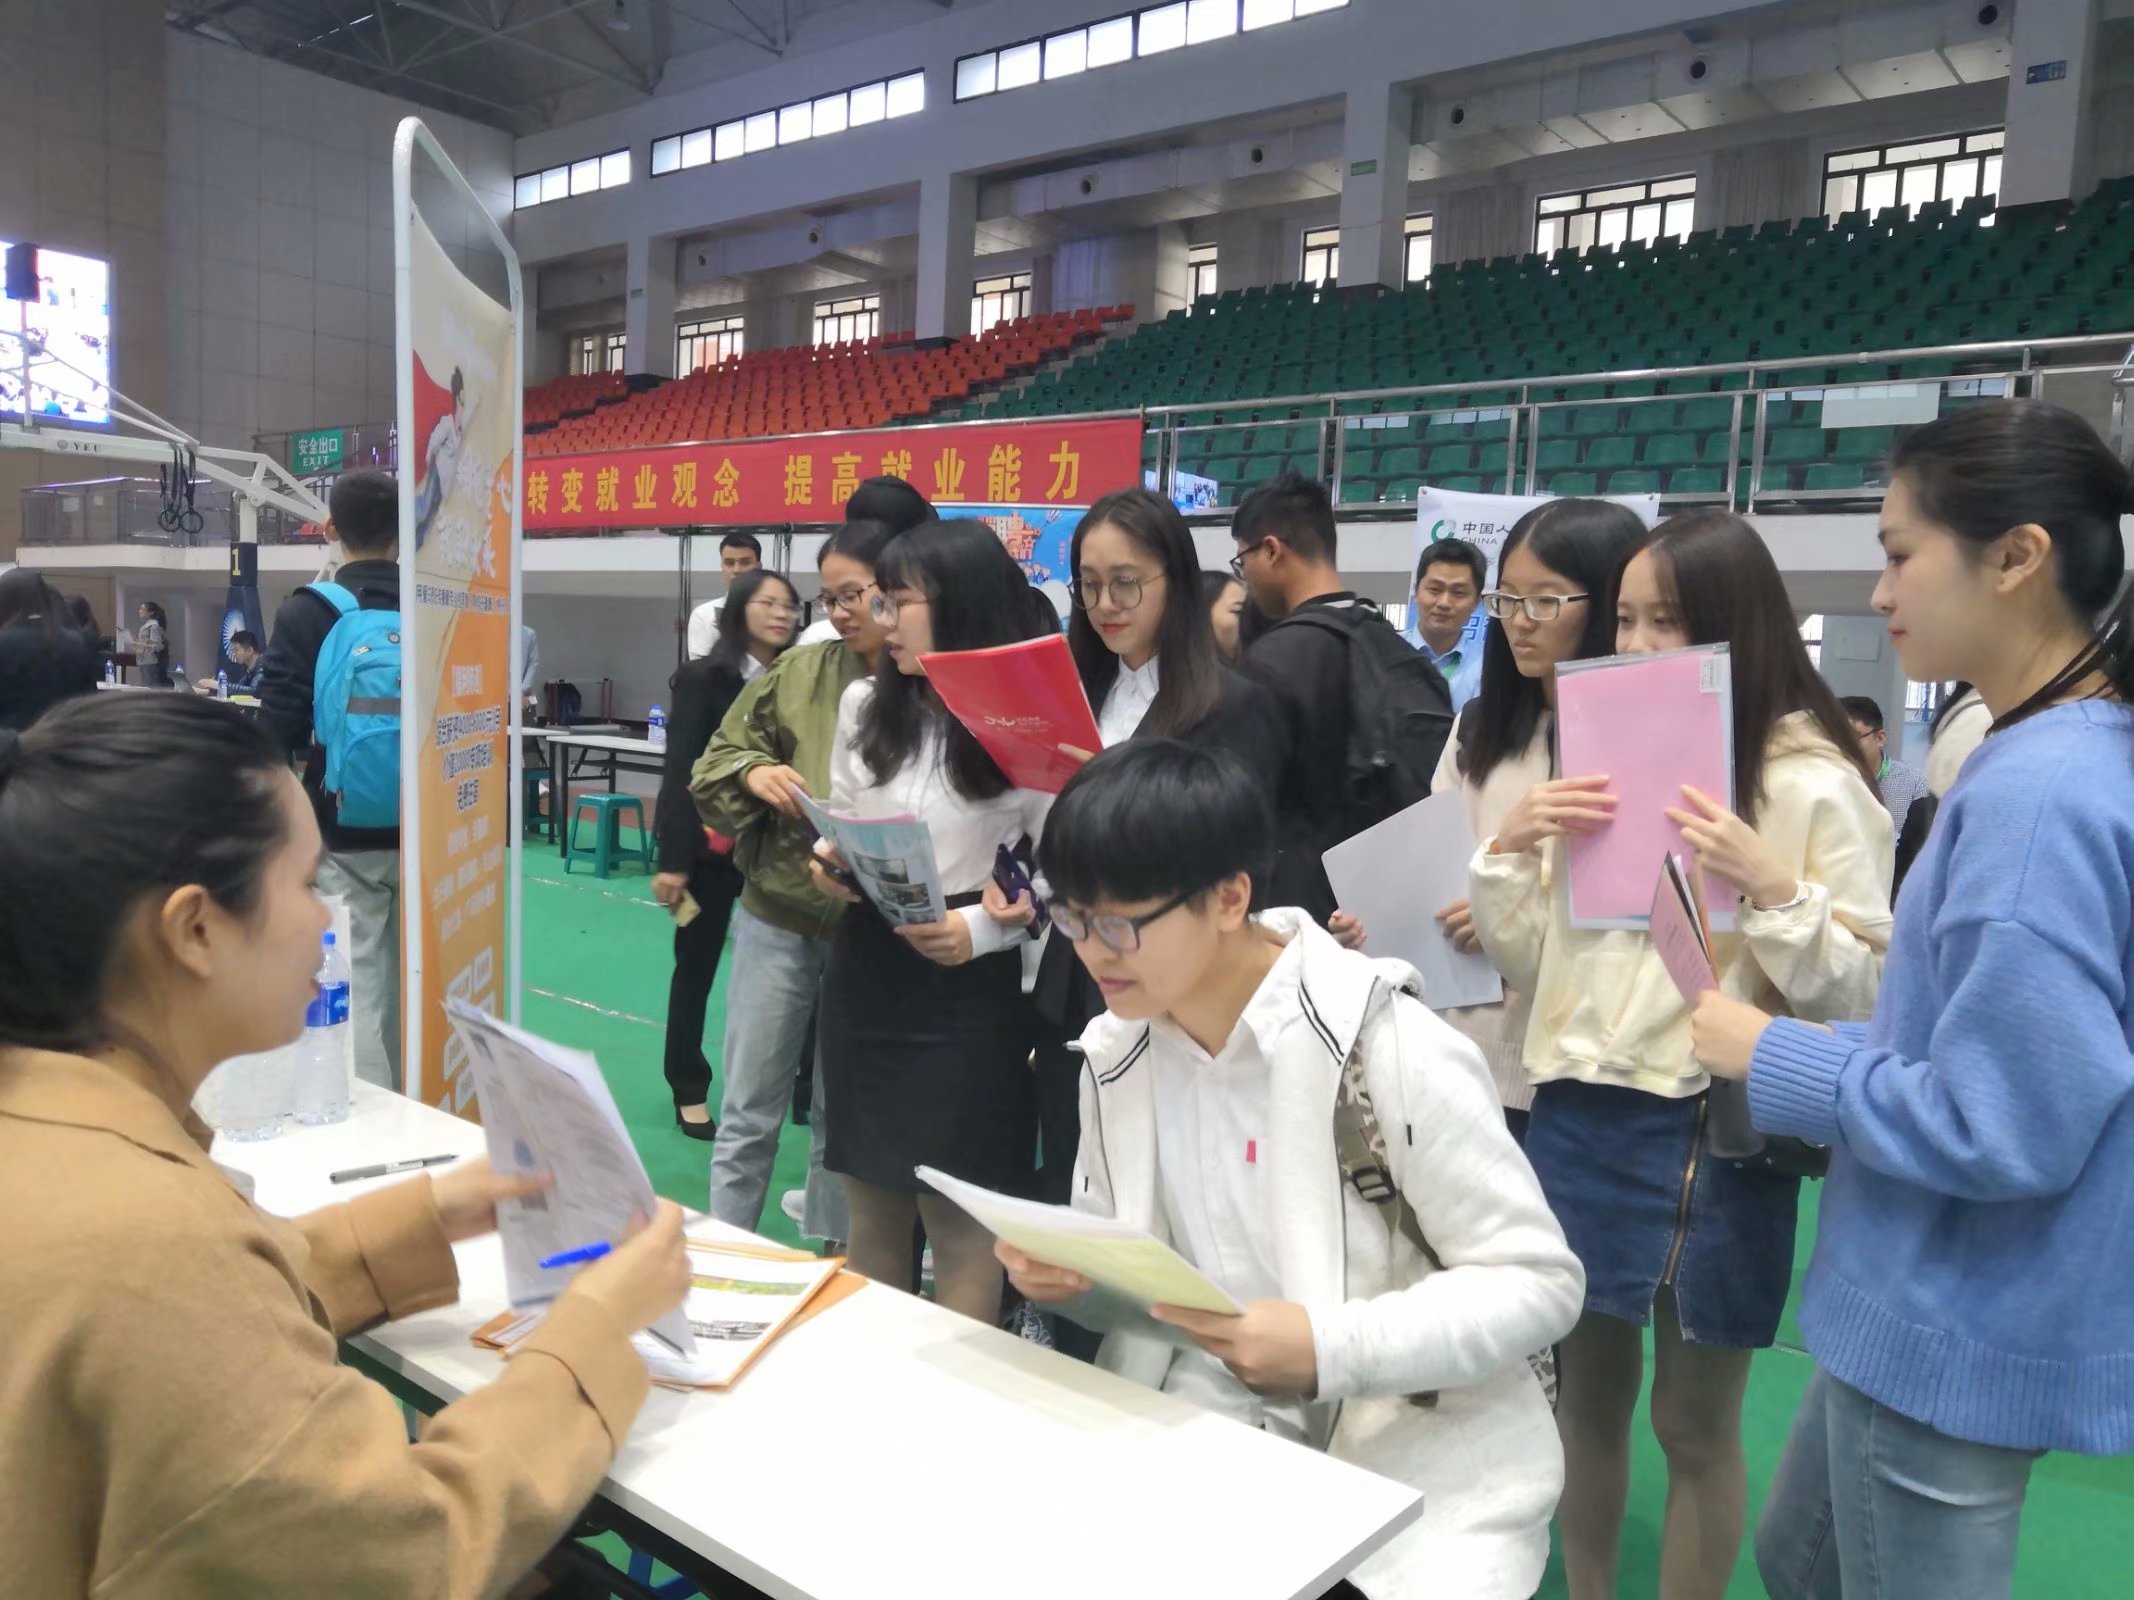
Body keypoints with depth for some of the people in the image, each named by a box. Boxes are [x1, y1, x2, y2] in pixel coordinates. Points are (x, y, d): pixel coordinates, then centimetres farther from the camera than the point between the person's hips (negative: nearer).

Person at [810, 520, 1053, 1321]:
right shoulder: (863, 704, 7)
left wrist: (980, 929, -22)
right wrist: (829, 862, -4)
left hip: (965, 985, -5)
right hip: (861, 971, 6)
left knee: (959, 1216, 5)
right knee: (871, 1202, 17)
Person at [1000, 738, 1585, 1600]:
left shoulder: (1389, 1048, -21)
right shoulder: (1114, 1052, 0)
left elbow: (1540, 1281, -16)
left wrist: (1332, 1349, -28)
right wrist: (1061, 1268, -12)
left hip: (1406, 1465, -4)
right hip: (1191, 1430, 5)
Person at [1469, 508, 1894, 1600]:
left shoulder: (1811, 784, -7)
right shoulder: (1599, 756, 8)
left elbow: (1860, 995, -10)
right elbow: (1529, 966, 9)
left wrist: (1774, 889, -24)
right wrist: (1509, 850, -7)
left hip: (1714, 1128, -5)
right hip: (1578, 1114, 5)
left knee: (1694, 1421, 11)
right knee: (1587, 1395, 18)